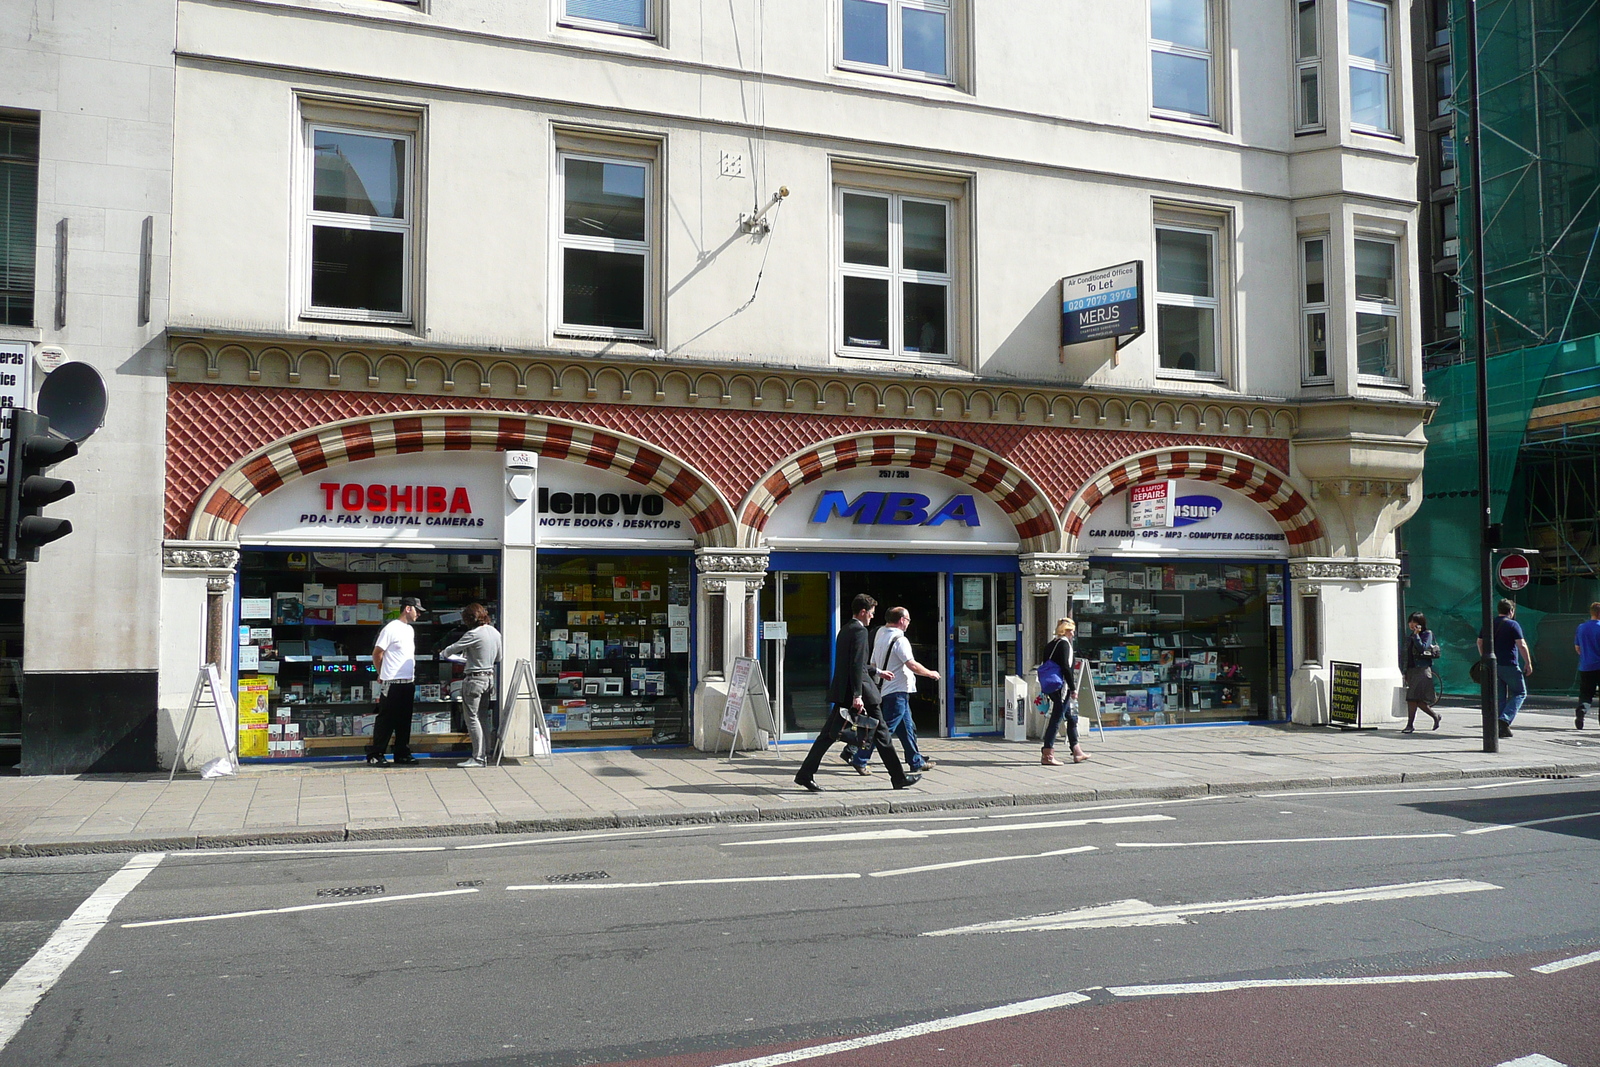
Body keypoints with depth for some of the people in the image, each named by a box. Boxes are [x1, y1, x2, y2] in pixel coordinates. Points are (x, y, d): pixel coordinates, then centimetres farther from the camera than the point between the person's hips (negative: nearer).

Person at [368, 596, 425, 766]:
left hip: (408, 682, 8)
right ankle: (375, 755, 6)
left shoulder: (410, 629, 16)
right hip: (392, 683, -8)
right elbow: (377, 653, -8)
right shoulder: (391, 629, -10)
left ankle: (402, 754, 17)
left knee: (404, 722, 11)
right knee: (386, 721, -1)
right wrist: (382, 674, 3)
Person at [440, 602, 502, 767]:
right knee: (481, 719, 13)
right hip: (490, 677, 8)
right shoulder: (495, 633, 8)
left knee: (472, 718, -2)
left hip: (475, 679, -8)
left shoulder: (473, 634, -16)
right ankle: (484, 754, 14)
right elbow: (498, 658, 18)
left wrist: (442, 654, 17)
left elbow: (453, 648, -5)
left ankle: (478, 758, -2)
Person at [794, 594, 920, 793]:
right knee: (880, 734, 3)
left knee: (829, 734, 8)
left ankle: (805, 774, 4)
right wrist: (857, 695, -25)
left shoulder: (844, 630, 16)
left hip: (841, 693, 9)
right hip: (853, 692, -9)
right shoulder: (859, 631, -13)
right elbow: (856, 665, -21)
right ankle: (899, 777, 11)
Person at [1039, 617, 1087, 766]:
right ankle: (1047, 755, -7)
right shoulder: (1064, 643, -11)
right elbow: (1066, 667, -18)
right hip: (1061, 687, -10)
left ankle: (1077, 752, 24)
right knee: (1057, 718, -8)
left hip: (1052, 686, 10)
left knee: (1072, 717, 18)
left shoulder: (1050, 644, 15)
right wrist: (1073, 688, -16)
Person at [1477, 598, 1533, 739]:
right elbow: (1522, 645, -12)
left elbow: (1480, 642, 18)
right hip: (1510, 665, -6)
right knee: (1520, 693, 6)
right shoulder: (1512, 624, -7)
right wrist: (1528, 663, -7)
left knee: (1500, 696, 11)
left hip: (1494, 665, 6)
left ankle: (1499, 727, 7)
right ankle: (1505, 720, -11)